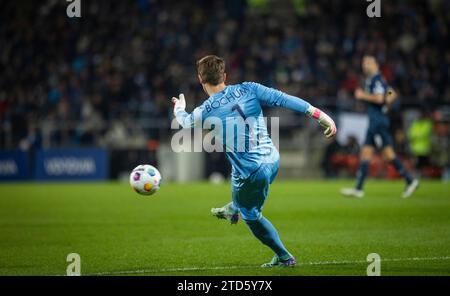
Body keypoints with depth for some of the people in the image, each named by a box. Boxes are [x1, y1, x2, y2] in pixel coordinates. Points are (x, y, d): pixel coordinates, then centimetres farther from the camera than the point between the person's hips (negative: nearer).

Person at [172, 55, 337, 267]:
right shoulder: (247, 89, -5)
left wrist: (179, 109, 38)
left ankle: (284, 257, 29)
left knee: (251, 216, 21)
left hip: (251, 174, -5)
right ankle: (233, 210, 64)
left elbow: (186, 122, 13)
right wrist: (320, 115, -8)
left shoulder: (204, 113, -11)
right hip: (273, 160, 5)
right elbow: (284, 99, -10)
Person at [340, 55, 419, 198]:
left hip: (378, 122, -10)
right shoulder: (371, 79, 19)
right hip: (374, 122, 10)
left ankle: (410, 180, -5)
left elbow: (379, 98, -23)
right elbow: (392, 94, 29)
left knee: (388, 153, -10)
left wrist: (363, 96, -13)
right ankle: (358, 188, 3)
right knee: (365, 153, 6)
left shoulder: (376, 79, -11)